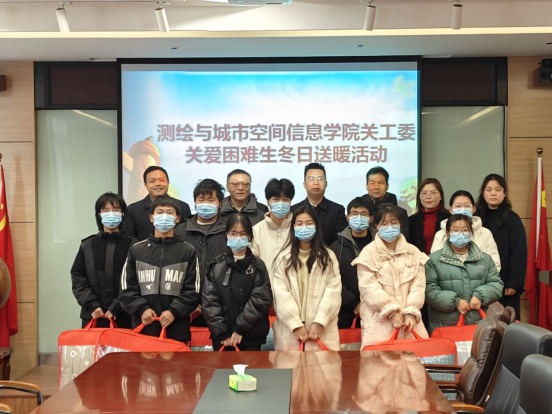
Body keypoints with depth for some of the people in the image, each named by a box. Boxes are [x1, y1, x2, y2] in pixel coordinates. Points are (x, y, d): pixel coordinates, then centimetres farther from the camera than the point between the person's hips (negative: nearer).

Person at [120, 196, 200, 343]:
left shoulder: (188, 252, 6)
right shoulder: (136, 250, 10)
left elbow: (193, 290, 1)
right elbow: (127, 288, 7)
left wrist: (174, 311, -12)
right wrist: (141, 309, -8)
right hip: (143, 327, 1)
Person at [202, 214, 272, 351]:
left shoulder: (258, 266, 3)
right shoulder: (216, 266, 5)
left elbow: (260, 300, -6)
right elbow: (209, 301, -1)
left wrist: (240, 329, -12)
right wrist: (223, 333, -9)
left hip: (251, 337, 0)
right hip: (222, 337, 0)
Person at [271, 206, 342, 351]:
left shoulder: (328, 257, 9)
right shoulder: (284, 258, 7)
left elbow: (333, 291, 0)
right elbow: (281, 293, -2)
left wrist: (320, 322, -11)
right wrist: (296, 324, -10)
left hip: (322, 329, 0)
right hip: (290, 329, 0)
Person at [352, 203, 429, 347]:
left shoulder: (413, 252, 11)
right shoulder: (369, 252, 1)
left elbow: (418, 285, 4)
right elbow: (369, 287, -7)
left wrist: (411, 313, -8)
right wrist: (391, 311, -12)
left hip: (409, 320, 3)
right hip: (379, 321, -3)